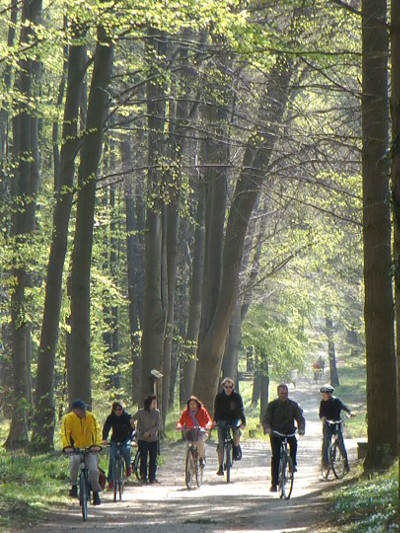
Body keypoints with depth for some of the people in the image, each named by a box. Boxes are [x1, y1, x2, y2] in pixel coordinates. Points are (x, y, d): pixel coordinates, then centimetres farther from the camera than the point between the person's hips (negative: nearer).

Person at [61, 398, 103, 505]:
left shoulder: (91, 417, -9)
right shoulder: (68, 418, -11)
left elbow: (96, 431, -16)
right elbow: (64, 433, -20)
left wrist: (97, 444, -34)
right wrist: (66, 445, -39)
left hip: (89, 447, 1)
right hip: (76, 447, -1)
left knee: (93, 470, -16)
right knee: (74, 461, -33)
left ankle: (96, 492, 7)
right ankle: (73, 486, -16)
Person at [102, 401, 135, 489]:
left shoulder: (127, 416, -10)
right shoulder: (110, 418, -9)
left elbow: (132, 429, -11)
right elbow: (106, 428, -19)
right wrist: (104, 439, -35)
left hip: (125, 439, -1)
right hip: (115, 440, 1)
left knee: (126, 449, -33)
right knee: (112, 459, -11)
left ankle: (128, 467, -4)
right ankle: (110, 481, -2)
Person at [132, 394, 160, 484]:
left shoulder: (156, 412, 2)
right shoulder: (141, 412, -4)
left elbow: (157, 426, -2)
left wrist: (149, 432, -14)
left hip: (153, 439, 2)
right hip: (142, 439, -2)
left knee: (153, 459, 2)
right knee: (143, 458, -3)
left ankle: (152, 477, 9)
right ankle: (143, 477, 4)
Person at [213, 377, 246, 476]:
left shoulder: (237, 396, -7)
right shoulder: (219, 396, -5)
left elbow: (241, 409, -14)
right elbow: (216, 409, -11)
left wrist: (243, 422, -27)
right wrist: (215, 421, -27)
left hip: (234, 419, -1)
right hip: (223, 420, 1)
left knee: (236, 431, -33)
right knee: (221, 444, -7)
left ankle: (237, 450, -5)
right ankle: (220, 467, -3)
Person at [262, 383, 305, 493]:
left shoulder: (293, 405, 1)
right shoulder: (272, 405, -3)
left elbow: (300, 418, -4)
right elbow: (265, 419, -9)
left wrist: (301, 428, -25)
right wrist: (267, 428, -30)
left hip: (289, 431, 2)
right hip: (275, 433, -2)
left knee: (293, 443, -30)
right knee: (275, 457, -10)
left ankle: (293, 463, -5)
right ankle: (274, 483, -6)